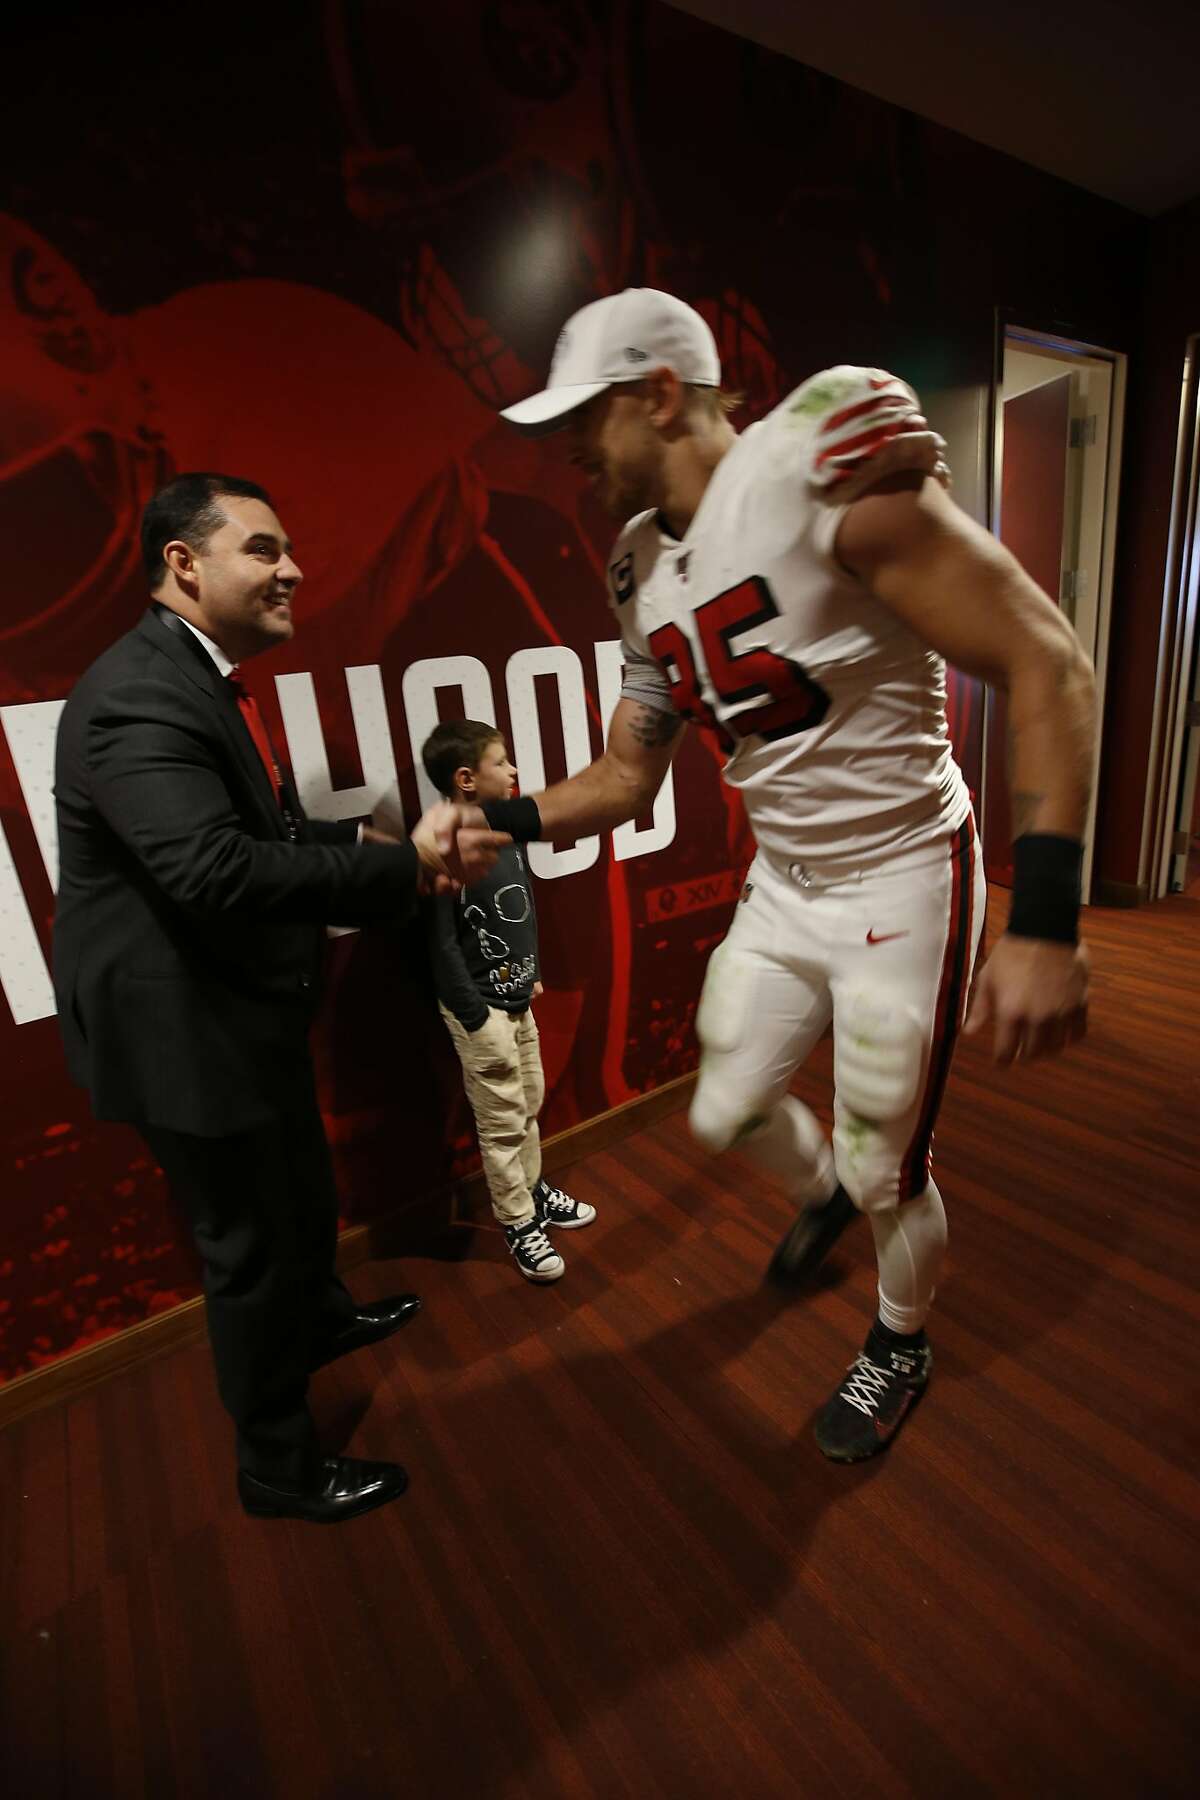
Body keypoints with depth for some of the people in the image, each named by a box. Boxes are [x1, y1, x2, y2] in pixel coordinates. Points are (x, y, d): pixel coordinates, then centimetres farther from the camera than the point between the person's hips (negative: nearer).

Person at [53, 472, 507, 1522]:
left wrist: (391, 849, -7)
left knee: (303, 1197, 29)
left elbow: (274, 835, 8)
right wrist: (407, 865, -32)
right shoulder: (140, 696, -22)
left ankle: (324, 1320, 58)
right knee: (252, 1242, 10)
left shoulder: (198, 679, 10)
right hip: (188, 1032, -10)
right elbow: (215, 870, -36)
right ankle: (278, 1464, 37)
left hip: (241, 1014, 10)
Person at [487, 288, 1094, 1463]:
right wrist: (493, 824, -2)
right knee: (726, 1114, 17)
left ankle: (900, 1345, 43)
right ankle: (824, 1192, 53)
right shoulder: (646, 578, 5)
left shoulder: (818, 474, -18)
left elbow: (1046, 667, -20)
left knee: (886, 1171, 9)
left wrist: (1045, 922, -26)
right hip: (781, 889, 7)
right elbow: (628, 774, 10)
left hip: (900, 884, -6)